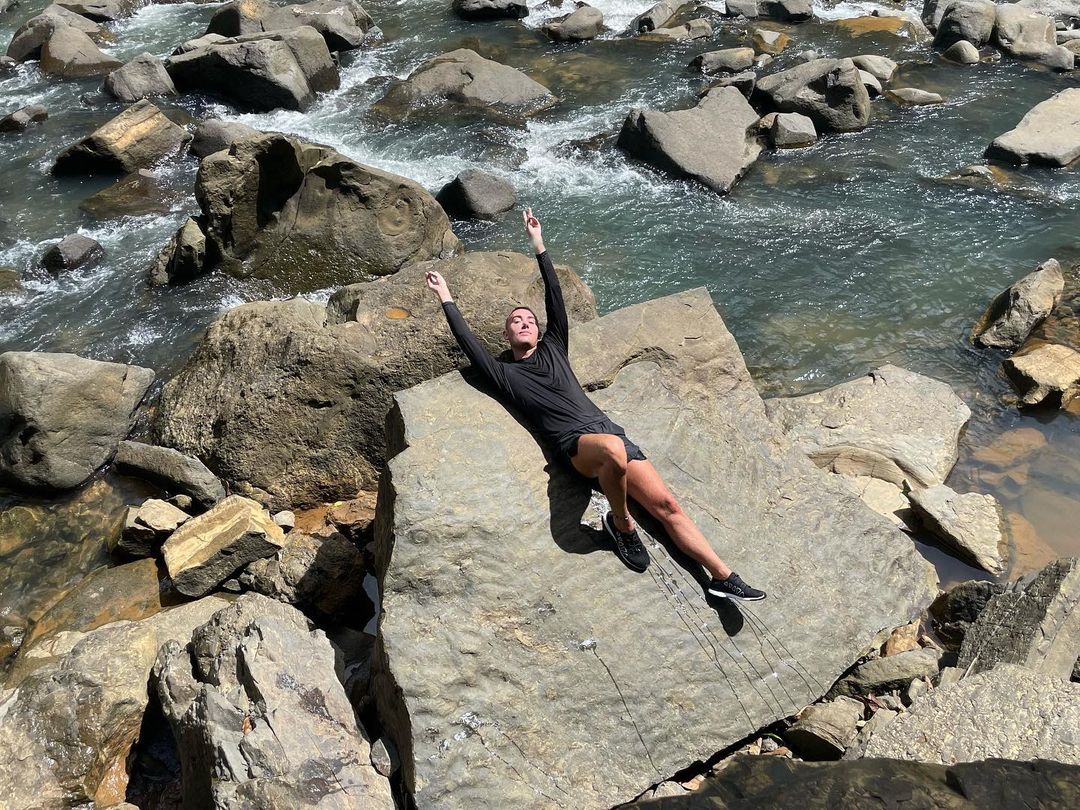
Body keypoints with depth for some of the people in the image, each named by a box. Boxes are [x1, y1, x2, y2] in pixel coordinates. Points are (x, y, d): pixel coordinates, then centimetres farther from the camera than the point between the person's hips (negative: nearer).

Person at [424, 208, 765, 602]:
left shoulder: (552, 348, 26)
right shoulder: (504, 373, 17)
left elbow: (555, 298, 22)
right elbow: (468, 342, 11)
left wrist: (538, 244, 21)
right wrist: (445, 298, 15)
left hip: (611, 431, 4)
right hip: (576, 443, -4)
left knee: (667, 505, -8)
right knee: (612, 449, -41)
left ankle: (723, 577, -8)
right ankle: (620, 523, -15)